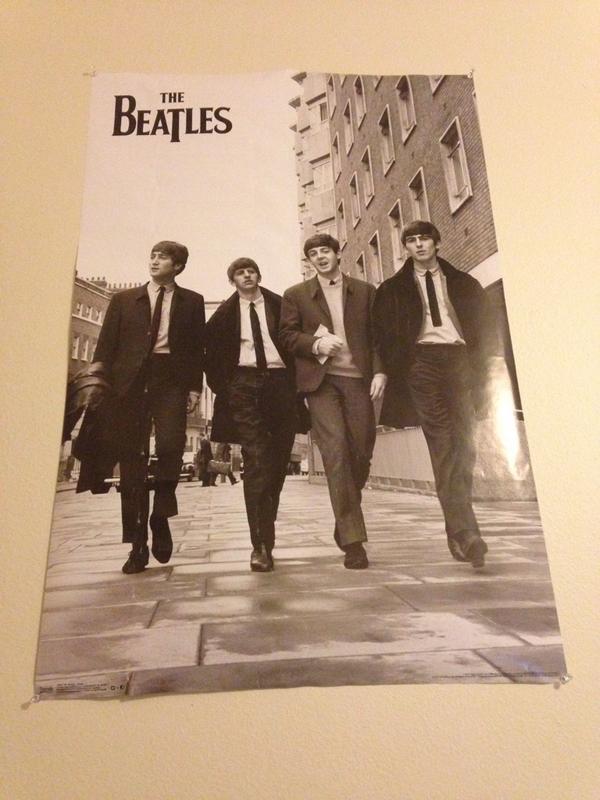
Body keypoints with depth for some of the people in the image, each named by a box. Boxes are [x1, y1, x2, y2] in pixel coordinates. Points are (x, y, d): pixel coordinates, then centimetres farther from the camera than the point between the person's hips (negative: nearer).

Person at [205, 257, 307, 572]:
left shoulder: (278, 305, 11)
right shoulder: (225, 313, 11)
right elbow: (211, 351, 13)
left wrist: (296, 380, 2)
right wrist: (220, 386, 3)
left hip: (279, 381, 2)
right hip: (243, 384, -1)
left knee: (277, 462, 4)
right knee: (256, 461, -12)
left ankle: (264, 532, 22)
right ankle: (261, 544, -12)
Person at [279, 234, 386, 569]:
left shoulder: (365, 291, 17)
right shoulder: (296, 294, 15)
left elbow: (377, 335, 10)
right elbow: (286, 335, 7)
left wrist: (380, 370, -4)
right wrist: (315, 343, -11)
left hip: (358, 379, 2)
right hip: (321, 381, -2)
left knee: (361, 453, 0)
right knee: (336, 451, -14)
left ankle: (345, 521, 25)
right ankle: (352, 539, -11)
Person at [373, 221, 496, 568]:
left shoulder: (464, 284, 19)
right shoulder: (394, 289, 14)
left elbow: (485, 329, 13)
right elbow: (387, 337, 7)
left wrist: (480, 375, 2)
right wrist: (399, 375, -4)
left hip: (459, 361, 2)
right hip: (422, 363, -2)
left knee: (463, 447, -3)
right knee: (443, 446, -12)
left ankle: (459, 531, 8)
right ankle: (464, 531, -15)